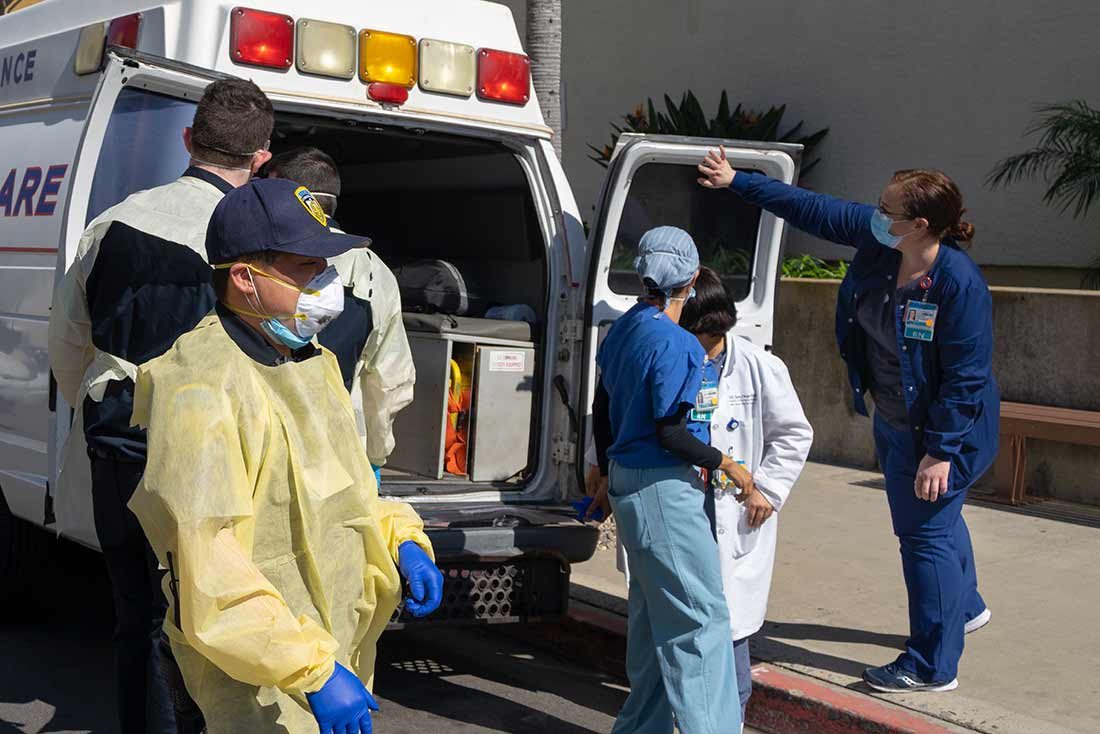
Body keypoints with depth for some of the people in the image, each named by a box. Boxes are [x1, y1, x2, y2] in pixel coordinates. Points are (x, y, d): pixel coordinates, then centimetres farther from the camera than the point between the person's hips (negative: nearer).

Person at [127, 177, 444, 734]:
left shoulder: (311, 360, 8)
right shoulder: (202, 391, -22)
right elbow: (207, 572, -26)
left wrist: (402, 542, 4)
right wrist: (314, 673, -28)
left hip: (340, 651, 8)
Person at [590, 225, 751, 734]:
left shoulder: (625, 328, 8)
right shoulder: (677, 345, -18)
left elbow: (602, 413, 16)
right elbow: (670, 434, -20)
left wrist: (609, 478, 26)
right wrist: (728, 466, -9)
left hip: (626, 479, 9)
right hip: (662, 488, -9)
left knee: (651, 614, 16)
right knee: (701, 616, -3)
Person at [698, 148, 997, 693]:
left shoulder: (960, 283, -29)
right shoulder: (876, 239, -9)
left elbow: (967, 377, -25)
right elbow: (811, 209, 2)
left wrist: (940, 451, -24)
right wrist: (737, 182, 4)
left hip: (941, 431, -8)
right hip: (893, 422, 8)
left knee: (926, 534, -2)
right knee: (935, 520, 25)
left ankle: (932, 666, 10)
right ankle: (964, 607, 50)